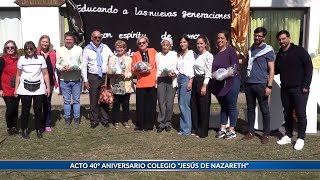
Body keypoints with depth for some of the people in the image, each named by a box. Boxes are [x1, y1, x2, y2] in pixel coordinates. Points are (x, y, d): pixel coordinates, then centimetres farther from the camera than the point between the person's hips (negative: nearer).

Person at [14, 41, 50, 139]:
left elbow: (45, 74, 4)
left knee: (38, 109, 3)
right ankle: (24, 130, 19)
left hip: (39, 88, 0)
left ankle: (38, 129, 18)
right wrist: (16, 88, 4)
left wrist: (48, 87, -1)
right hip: (25, 89, 0)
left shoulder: (40, 58, 2)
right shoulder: (22, 59, 3)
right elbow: (18, 75, 8)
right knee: (25, 110, 5)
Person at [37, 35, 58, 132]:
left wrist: (55, 80, 2)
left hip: (49, 81, 1)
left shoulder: (53, 53, 6)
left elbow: (54, 67, 8)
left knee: (47, 103, 8)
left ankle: (47, 124, 17)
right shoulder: (36, 53, 0)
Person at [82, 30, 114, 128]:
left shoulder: (105, 48, 7)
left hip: (105, 76, 2)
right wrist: (85, 80, -5)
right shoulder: (87, 49, 0)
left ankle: (105, 120, 19)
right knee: (94, 100, 4)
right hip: (93, 77, -2)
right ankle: (94, 121, 16)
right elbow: (84, 66, 0)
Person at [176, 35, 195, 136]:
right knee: (181, 104, 7)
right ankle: (183, 128, 13)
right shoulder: (179, 55, 18)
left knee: (184, 104, -10)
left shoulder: (191, 53, -4)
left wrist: (190, 82, -18)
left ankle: (186, 129, -3)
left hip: (187, 79, -7)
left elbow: (192, 68, -12)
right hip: (179, 79, 8)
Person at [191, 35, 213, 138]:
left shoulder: (208, 55, -10)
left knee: (203, 108, 0)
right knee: (194, 107, 11)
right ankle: (195, 129, 23)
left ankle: (203, 132, 10)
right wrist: (193, 82, 14)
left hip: (203, 82, -8)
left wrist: (204, 86, -20)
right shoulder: (197, 56, 15)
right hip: (195, 81, 8)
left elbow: (208, 72, -16)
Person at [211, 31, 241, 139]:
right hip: (218, 84, 6)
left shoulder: (230, 50, -5)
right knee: (223, 106, 14)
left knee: (231, 107, 1)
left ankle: (232, 130, 11)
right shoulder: (216, 53, 14)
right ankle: (222, 129, 22)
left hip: (231, 82, -6)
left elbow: (236, 64, -12)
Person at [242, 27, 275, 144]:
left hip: (261, 85, -5)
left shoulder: (268, 50, -4)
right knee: (250, 109, 11)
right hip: (249, 84, 6)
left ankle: (266, 134, 12)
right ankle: (250, 132, 21)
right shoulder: (251, 49, 13)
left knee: (264, 110, 3)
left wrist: (269, 86, -14)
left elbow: (271, 69, -7)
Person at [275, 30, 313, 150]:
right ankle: (288, 136, 22)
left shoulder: (299, 51, -6)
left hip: (299, 89, -5)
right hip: (285, 89, 6)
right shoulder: (279, 54, 11)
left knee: (300, 114, -2)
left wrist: (306, 85, -15)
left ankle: (301, 138, 10)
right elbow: (276, 70, 18)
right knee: (287, 113, 11)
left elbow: (309, 67, -10)